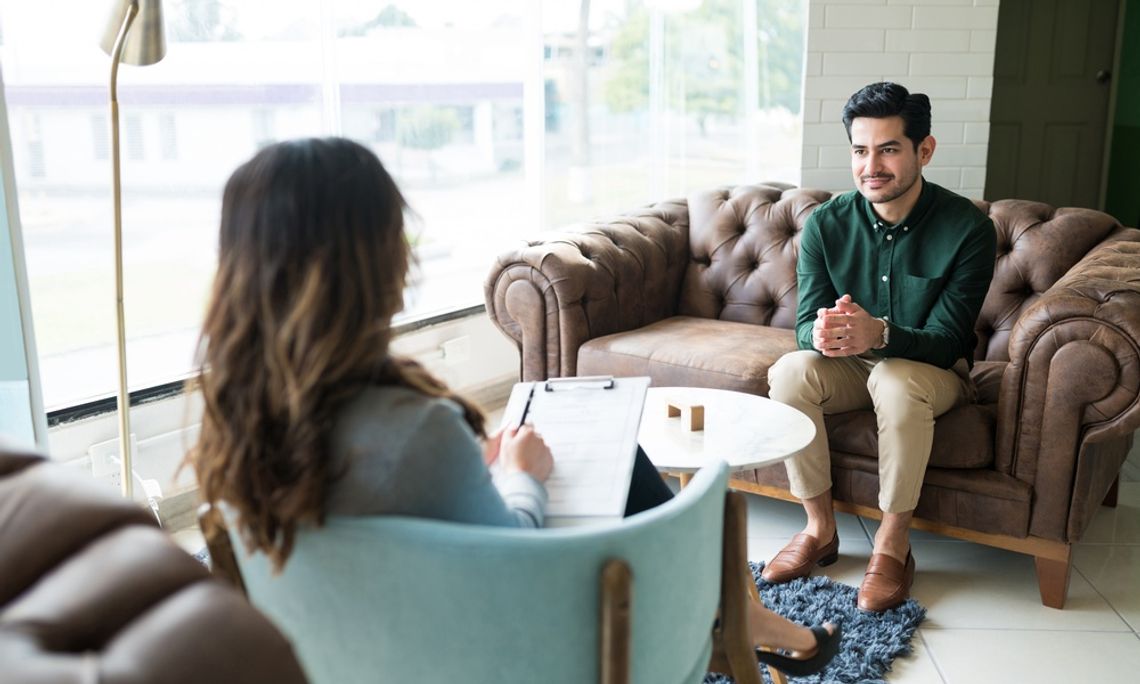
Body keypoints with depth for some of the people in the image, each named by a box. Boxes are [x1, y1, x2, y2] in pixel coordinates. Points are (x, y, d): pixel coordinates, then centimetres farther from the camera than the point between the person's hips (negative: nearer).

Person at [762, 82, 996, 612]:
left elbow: (945, 341, -22)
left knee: (896, 381, -37)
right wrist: (822, 335, -39)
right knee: (790, 372, -28)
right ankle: (820, 530, -12)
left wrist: (880, 334, -44)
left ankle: (893, 547, -19)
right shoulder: (826, 224, -9)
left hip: (935, 370, -3)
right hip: (851, 367, 3)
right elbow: (805, 325, -12)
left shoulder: (968, 229, -18)